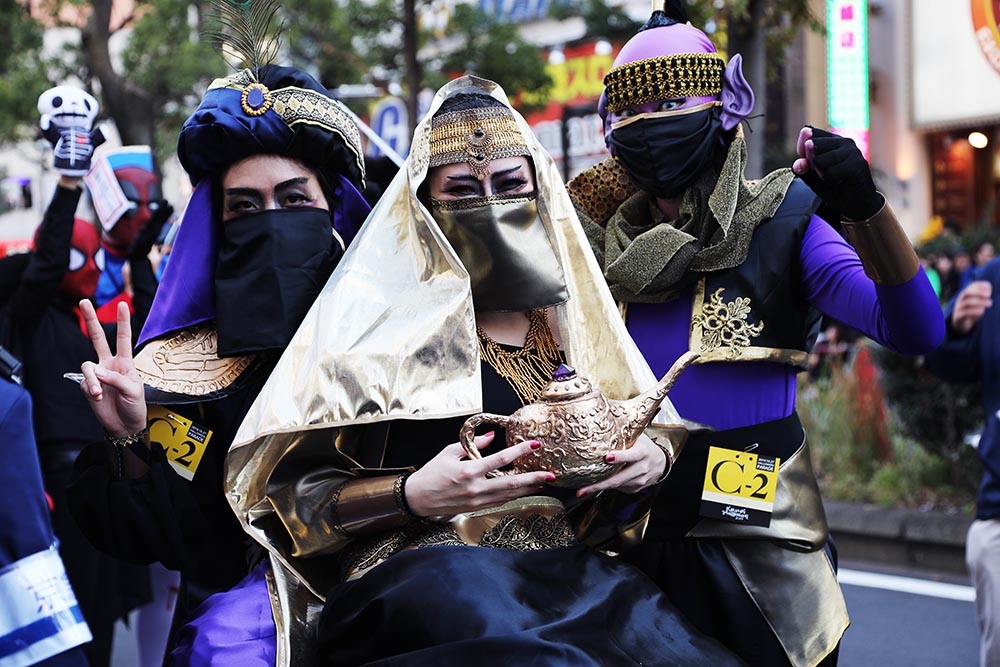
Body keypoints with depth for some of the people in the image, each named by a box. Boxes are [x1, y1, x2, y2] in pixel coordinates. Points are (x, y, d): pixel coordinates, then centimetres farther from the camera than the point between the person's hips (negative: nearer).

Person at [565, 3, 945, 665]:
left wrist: (867, 207, -31)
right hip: (631, 543, 3)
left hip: (755, 548, -3)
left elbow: (914, 329, -17)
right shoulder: (606, 244, 7)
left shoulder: (779, 227, -5)